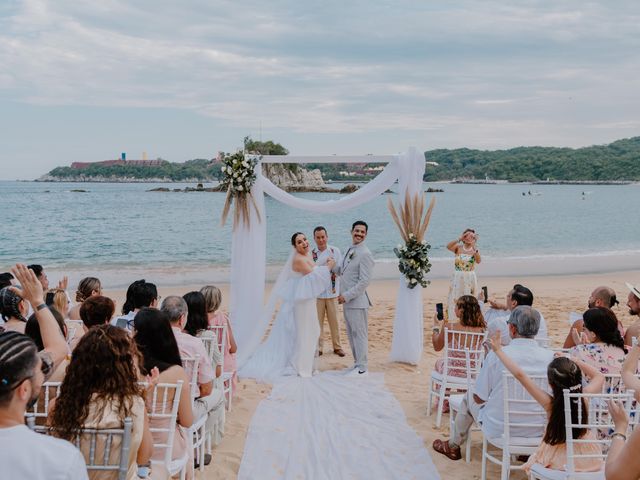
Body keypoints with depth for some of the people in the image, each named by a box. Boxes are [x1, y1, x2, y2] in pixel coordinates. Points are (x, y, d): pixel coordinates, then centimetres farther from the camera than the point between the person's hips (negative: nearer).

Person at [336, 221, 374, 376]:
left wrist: (347, 295, -19)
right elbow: (341, 270, 20)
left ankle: (362, 368, 9)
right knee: (351, 334, 16)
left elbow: (364, 281, -19)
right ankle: (357, 363, 27)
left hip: (357, 301, -9)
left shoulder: (365, 254, -15)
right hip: (347, 300, 9)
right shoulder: (349, 250, 13)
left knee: (359, 334, -1)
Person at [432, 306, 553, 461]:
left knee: (469, 399, 25)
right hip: (538, 431, 3)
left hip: (499, 430, -3)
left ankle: (453, 446, 47)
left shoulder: (496, 355, -19)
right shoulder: (550, 357, -13)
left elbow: (479, 398, -10)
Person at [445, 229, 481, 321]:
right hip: (457, 278, 0)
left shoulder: (475, 250, 1)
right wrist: (459, 239, -22)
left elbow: (479, 260, -18)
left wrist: (474, 247, -26)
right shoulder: (458, 247, 2)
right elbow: (448, 246, -18)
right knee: (455, 300, 0)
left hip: (470, 279, 0)